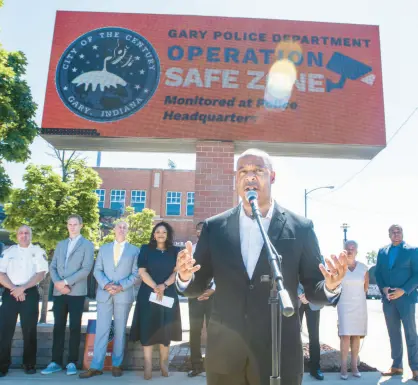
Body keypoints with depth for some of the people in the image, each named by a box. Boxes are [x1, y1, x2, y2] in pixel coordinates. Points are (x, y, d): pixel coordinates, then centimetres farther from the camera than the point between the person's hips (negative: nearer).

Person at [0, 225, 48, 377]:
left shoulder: (38, 251, 5)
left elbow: (41, 274, -4)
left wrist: (22, 288, -13)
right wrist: (14, 289, -11)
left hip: (30, 293, -1)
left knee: (29, 330, 3)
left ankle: (29, 364, 14)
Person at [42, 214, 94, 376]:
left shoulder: (87, 245, 1)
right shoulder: (60, 244, 17)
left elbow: (86, 269, -10)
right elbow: (52, 267, 11)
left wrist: (65, 282, -14)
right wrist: (57, 283, -8)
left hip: (77, 292, -4)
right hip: (59, 292, 4)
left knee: (75, 327, 1)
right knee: (58, 327, 6)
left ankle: (72, 362, 9)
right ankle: (56, 362, 13)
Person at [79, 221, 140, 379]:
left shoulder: (134, 250, 6)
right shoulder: (104, 248, 13)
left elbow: (135, 273, 0)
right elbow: (97, 270, 5)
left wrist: (121, 286, -13)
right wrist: (106, 284, -12)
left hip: (124, 295, -1)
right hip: (104, 294, 1)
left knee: (120, 331, 6)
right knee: (101, 330, 0)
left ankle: (116, 365, 16)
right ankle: (96, 366, 6)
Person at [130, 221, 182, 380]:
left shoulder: (175, 251, 7)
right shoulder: (146, 249, 4)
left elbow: (177, 272, 1)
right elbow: (142, 271, -3)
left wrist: (163, 286, -15)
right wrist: (155, 287, -15)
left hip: (168, 294, 1)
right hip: (148, 294, -1)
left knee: (165, 329, 5)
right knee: (148, 328, -1)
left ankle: (164, 363, 14)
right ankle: (148, 365, 5)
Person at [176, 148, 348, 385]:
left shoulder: (300, 228, -3)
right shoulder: (214, 227, 1)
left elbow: (313, 291, 1)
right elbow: (197, 286, 4)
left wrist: (331, 287, -20)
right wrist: (185, 277, -17)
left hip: (280, 356, -1)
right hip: (224, 355, 2)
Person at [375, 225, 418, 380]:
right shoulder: (382, 251, 11)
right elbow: (378, 273, 12)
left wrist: (403, 290, -16)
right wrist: (383, 288, -6)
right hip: (388, 298, 4)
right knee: (393, 333, 10)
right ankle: (396, 366, 19)